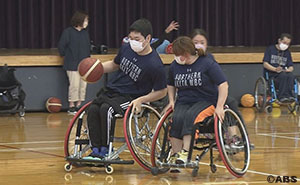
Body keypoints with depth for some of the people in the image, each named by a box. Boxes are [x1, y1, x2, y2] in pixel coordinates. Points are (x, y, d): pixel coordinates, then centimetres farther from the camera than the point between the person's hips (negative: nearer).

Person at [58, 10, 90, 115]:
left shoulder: (85, 33, 10)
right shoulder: (68, 32, -8)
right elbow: (61, 46, -5)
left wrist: (88, 57, 13)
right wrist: (65, 55, 3)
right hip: (72, 65, -6)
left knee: (83, 85, 5)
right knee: (74, 85, -8)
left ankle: (78, 105, 15)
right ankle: (71, 106, 3)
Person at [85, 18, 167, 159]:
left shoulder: (155, 65, -15)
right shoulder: (126, 49, 3)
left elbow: (161, 92, -5)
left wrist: (141, 100, -17)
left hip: (130, 98, -6)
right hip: (110, 90, 6)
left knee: (106, 109, -32)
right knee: (93, 109, -22)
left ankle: (105, 150, -20)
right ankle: (95, 149, -18)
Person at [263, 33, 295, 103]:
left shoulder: (287, 52, 18)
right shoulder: (270, 49, 5)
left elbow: (291, 67, 13)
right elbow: (265, 64, -4)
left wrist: (288, 70, -12)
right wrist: (275, 69, -20)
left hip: (284, 73, 4)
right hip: (270, 75, -4)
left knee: (291, 76, -32)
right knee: (283, 76, -36)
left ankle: (288, 95, -40)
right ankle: (282, 96, -41)